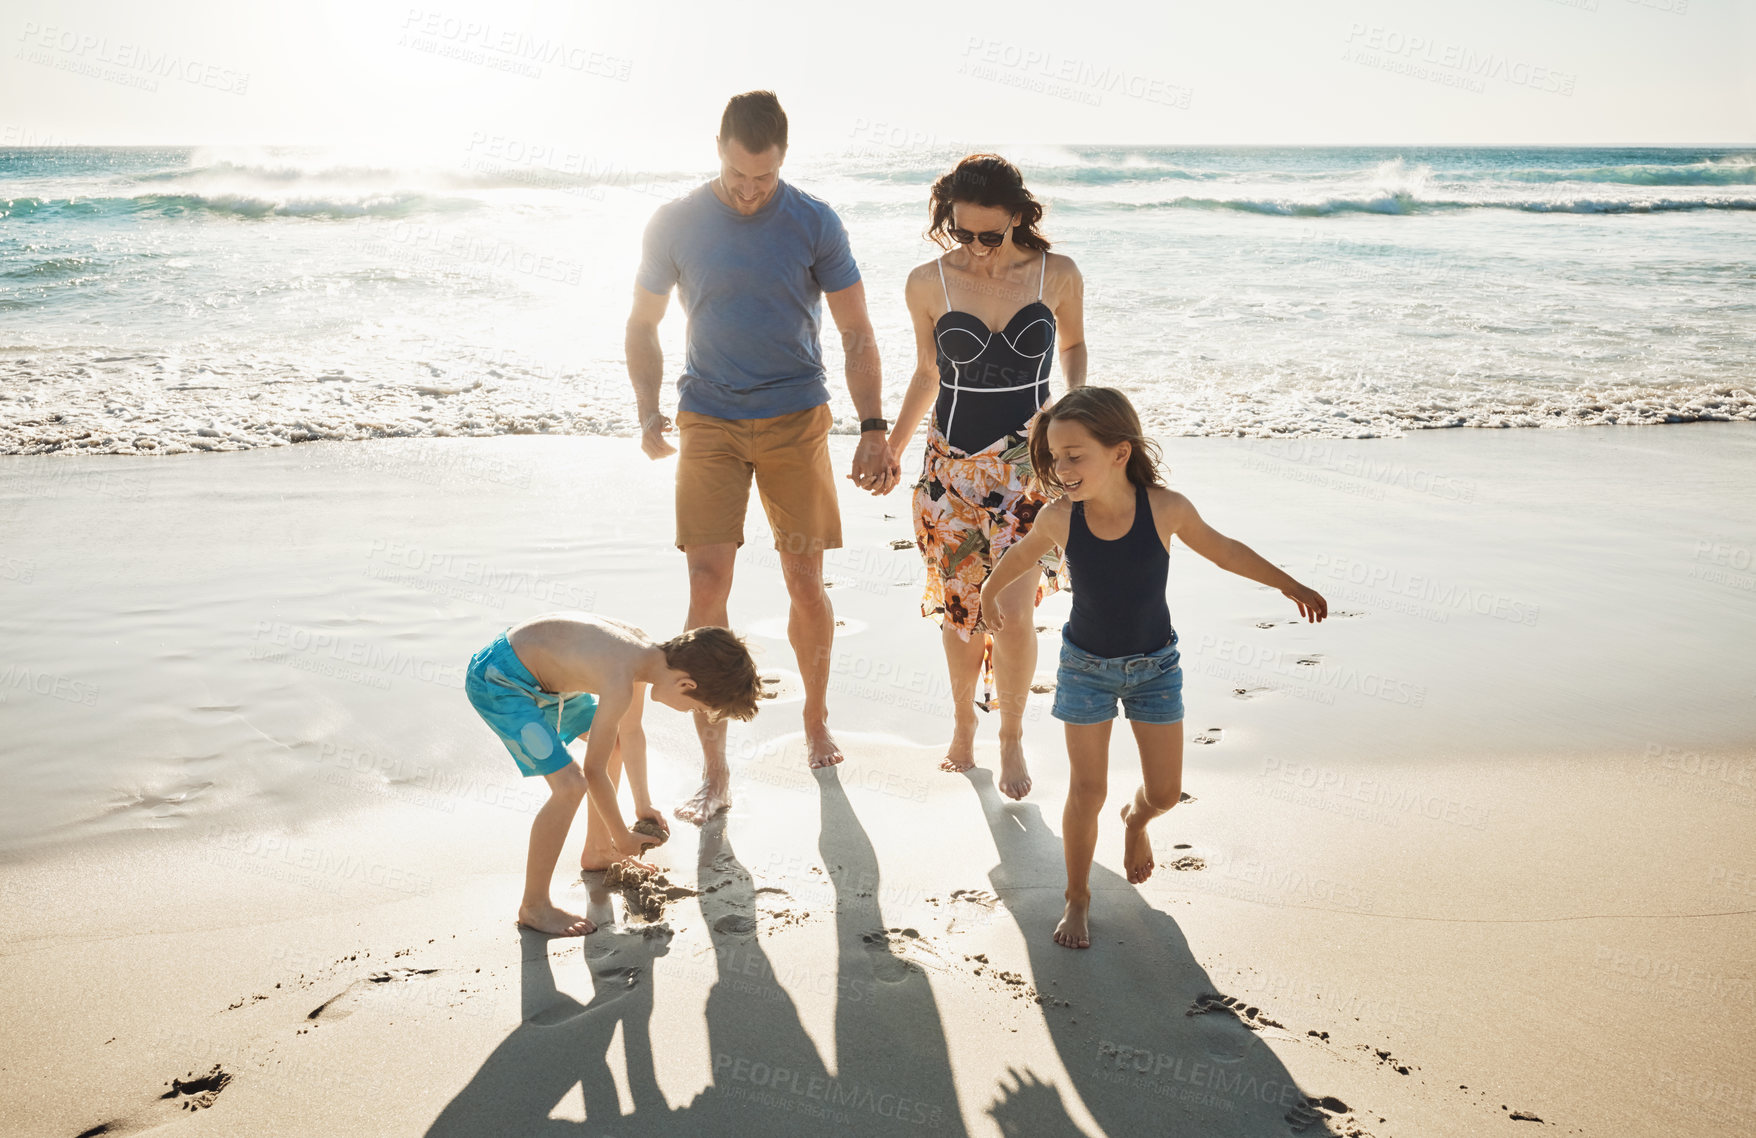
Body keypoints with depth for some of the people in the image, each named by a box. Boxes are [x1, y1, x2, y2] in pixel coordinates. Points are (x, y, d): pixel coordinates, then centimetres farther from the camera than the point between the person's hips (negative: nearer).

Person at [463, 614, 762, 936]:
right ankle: (533, 907, -2)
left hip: (533, 669, 10)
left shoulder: (645, 651, -3)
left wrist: (643, 805, 20)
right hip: (497, 681, -10)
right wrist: (623, 837, -5)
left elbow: (631, 731, 14)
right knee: (570, 784, -19)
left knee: (616, 738, 21)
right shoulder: (620, 682, -31)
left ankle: (598, 852, 38)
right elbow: (595, 772, -20)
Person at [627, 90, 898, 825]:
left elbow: (857, 334, 1)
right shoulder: (675, 224, -1)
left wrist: (873, 428, -8)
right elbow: (643, 326, 8)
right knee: (708, 585, -8)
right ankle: (713, 770, 0)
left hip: (796, 420, 0)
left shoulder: (814, 223, -2)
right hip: (709, 423, 0)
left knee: (806, 584, 3)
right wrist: (649, 412, -6)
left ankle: (816, 719, 30)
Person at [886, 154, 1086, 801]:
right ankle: (963, 726, 33)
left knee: (1011, 613, -8)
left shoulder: (1058, 276, -6)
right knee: (958, 610, 9)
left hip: (1028, 464, -1)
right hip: (951, 465, 1)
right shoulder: (928, 283, -4)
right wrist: (890, 448, 8)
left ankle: (1012, 740, 16)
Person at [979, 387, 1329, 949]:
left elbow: (1221, 548, -1)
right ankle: (1077, 898, 21)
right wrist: (988, 595, 23)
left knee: (1166, 790, 7)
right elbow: (1022, 554, 5)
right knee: (1086, 790, 0)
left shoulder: (1165, 508, -20)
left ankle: (1136, 818, 45)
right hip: (1086, 665, 0)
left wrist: (1290, 586, 7)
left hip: (1154, 665, 1)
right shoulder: (1059, 517, -18)